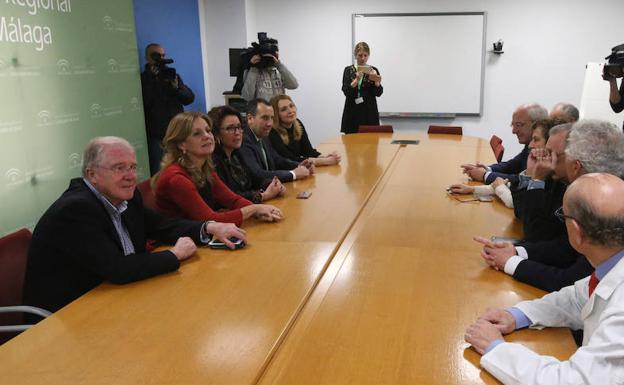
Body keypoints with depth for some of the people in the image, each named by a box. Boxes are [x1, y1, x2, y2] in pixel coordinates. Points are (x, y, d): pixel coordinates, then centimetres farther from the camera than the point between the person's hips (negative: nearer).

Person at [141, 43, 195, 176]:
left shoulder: (173, 76, 16)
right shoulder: (143, 78, 0)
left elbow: (189, 98, 7)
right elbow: (144, 103, -15)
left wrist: (177, 87, -12)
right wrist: (153, 78, -15)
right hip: (156, 136, -4)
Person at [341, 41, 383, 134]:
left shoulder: (373, 70, 5)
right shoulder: (348, 70, 3)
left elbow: (378, 93, -3)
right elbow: (346, 91, -9)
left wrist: (377, 81, -22)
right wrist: (357, 80, -23)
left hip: (369, 113, 1)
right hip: (352, 113, -1)